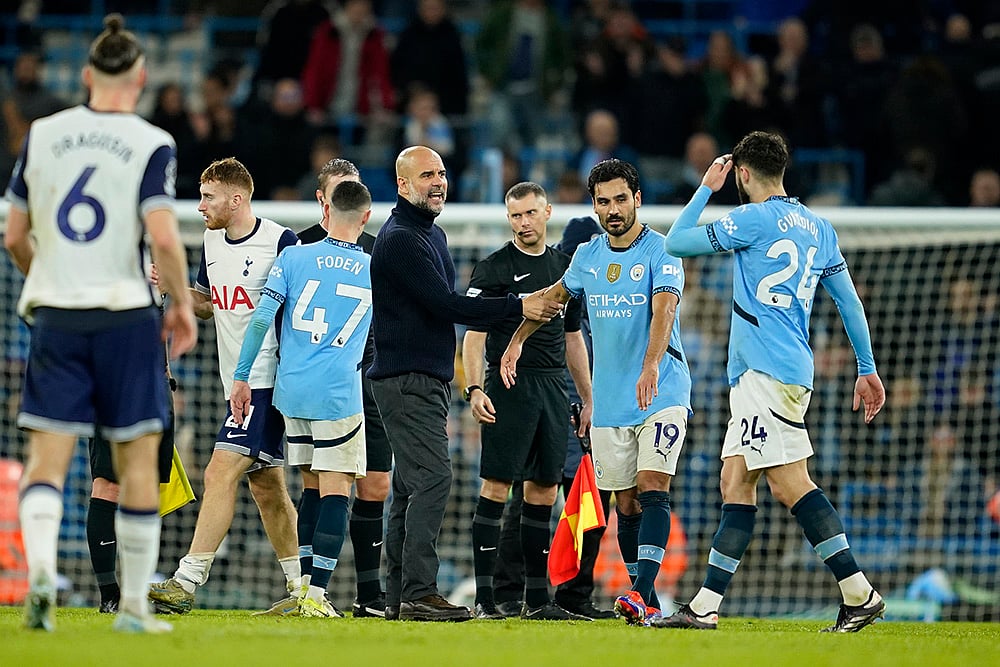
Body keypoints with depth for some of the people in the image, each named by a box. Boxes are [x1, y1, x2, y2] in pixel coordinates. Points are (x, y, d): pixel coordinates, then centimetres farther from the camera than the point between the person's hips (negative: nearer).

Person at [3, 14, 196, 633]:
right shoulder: (151, 145, -6)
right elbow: (164, 238, -17)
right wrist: (183, 304, -1)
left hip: (54, 317, 2)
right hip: (126, 315, -2)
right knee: (138, 458, 7)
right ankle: (135, 604, 9)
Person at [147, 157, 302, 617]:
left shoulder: (280, 242, -12)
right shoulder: (212, 242, 12)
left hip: (266, 382, -9)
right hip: (237, 384, 9)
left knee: (221, 473, -15)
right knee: (266, 486, 12)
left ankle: (186, 582, -19)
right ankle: (302, 588, 20)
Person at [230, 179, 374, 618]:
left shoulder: (294, 258, 3)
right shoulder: (376, 272, 5)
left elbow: (261, 319, -4)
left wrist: (241, 377, 3)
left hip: (291, 391, 3)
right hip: (339, 395, -3)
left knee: (313, 487, 16)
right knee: (336, 492, -2)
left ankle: (303, 585, 17)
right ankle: (316, 595, -10)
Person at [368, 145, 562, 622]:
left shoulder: (431, 234, 20)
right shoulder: (400, 239, -14)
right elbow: (445, 305, -19)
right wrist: (518, 306, -15)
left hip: (428, 380, 10)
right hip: (408, 380, -10)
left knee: (410, 486, 9)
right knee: (431, 477, -17)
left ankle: (399, 598, 10)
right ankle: (418, 594, -22)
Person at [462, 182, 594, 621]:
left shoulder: (564, 267, 16)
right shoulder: (493, 268, -1)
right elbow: (473, 334, -6)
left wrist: (589, 399, 19)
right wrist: (474, 389, -18)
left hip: (554, 387, 6)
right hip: (509, 384, -6)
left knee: (544, 493, 7)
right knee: (496, 488, -9)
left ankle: (537, 600, 11)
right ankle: (484, 598, -9)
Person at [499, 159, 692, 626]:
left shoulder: (660, 251, -9)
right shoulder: (587, 256, 9)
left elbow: (664, 309, -25)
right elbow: (557, 295, 28)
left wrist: (651, 366, -40)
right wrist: (517, 340, 22)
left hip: (662, 393, -5)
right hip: (610, 403, 5)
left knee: (653, 488, -18)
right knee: (626, 503, 5)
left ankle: (642, 591, -26)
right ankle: (647, 604, 12)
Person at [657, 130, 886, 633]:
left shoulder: (755, 219, -8)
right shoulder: (817, 227, 16)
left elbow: (675, 243, -1)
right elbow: (849, 299, 18)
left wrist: (707, 187, 11)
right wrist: (867, 369, 23)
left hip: (769, 370, -9)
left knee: (789, 482, -12)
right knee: (735, 483, 7)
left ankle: (859, 593, -15)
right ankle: (705, 606, 5)